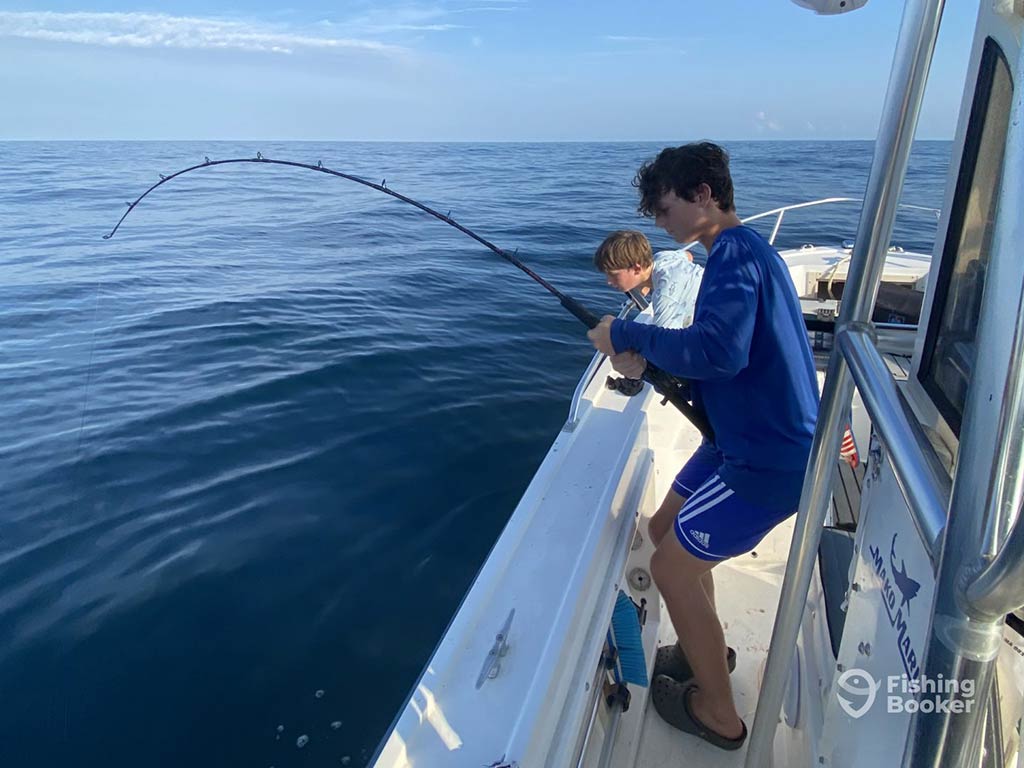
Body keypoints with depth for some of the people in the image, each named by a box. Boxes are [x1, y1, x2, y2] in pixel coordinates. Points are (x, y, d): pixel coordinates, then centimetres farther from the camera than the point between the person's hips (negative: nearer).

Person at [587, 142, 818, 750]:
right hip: (746, 441, 10)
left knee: (672, 564, -1)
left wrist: (626, 334, -22)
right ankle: (706, 648, 40)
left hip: (771, 460, -10)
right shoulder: (745, 248, 12)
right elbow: (720, 346, 15)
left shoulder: (735, 252, -20)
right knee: (668, 528, 18)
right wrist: (647, 359, -2)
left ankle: (720, 716, 20)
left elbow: (719, 351, -35)